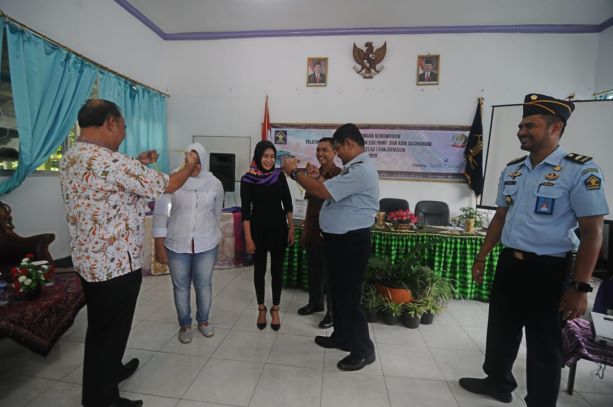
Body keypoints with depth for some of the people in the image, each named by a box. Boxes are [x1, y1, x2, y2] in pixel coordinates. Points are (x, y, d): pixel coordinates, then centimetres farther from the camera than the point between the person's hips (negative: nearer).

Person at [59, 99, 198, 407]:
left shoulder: (69, 159, 5)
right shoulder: (112, 162, -25)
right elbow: (166, 186, -17)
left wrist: (137, 163, 21)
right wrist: (190, 165, 0)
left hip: (88, 261, 9)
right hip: (116, 264, -9)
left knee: (100, 327, 26)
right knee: (110, 331, 9)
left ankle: (109, 371, 47)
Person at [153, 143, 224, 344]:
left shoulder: (214, 184, -3)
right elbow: (160, 214, -6)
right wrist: (159, 245, -8)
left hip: (206, 245, 1)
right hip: (177, 245, -1)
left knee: (204, 285, 13)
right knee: (181, 287, 13)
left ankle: (203, 320, 37)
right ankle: (184, 324, 35)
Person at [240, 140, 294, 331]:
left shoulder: (279, 176, 0)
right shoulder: (248, 179, -7)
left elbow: (288, 204, 5)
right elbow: (245, 211, -8)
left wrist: (291, 228, 1)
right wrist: (248, 238, -11)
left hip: (279, 228, 2)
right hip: (258, 229, -2)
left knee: (277, 269, 9)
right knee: (259, 269, 11)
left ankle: (275, 310, 26)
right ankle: (261, 309, 30)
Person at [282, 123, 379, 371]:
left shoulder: (360, 169, -21)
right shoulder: (355, 167, 15)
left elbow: (323, 192, -25)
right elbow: (331, 191, 16)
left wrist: (294, 172, -14)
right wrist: (308, 175, 7)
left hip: (351, 241, -11)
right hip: (340, 238, 11)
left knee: (349, 296, 1)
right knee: (338, 291, 20)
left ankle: (363, 350, 19)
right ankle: (342, 337, 38)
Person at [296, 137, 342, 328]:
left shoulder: (339, 174, -11)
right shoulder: (314, 172, 9)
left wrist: (319, 179, -34)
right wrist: (305, 229, 15)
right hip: (312, 230, 7)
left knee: (329, 273, 4)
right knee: (313, 270, 17)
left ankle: (333, 311, 20)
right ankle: (315, 303, 36)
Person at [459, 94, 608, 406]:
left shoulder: (580, 170, -12)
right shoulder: (512, 170, 6)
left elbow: (592, 231, -13)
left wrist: (580, 287, -16)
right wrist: (481, 257, 13)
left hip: (548, 270, -6)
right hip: (509, 263, 6)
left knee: (544, 344, 12)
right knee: (501, 330, 21)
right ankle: (498, 382, 45)